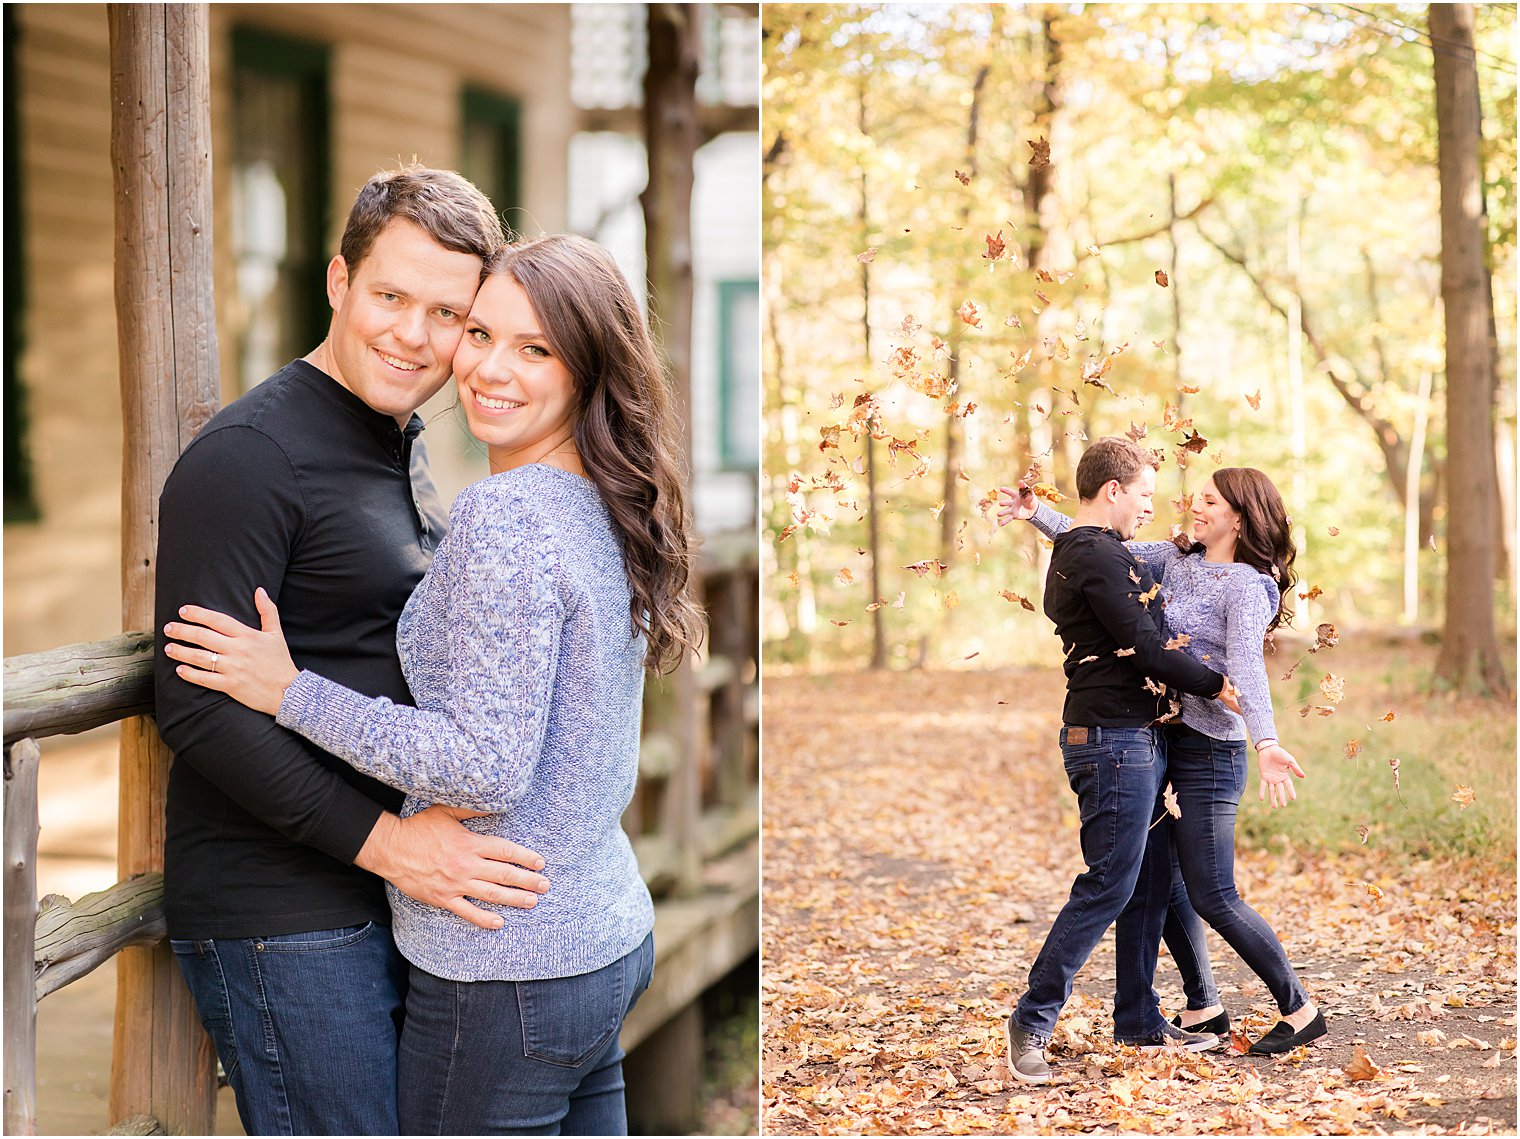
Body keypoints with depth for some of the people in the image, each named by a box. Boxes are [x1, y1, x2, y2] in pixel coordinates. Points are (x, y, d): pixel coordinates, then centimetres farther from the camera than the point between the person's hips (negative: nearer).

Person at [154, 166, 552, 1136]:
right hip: (282, 919, -9)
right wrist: (381, 838, -24)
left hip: (401, 899, 9)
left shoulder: (405, 447, 15)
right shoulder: (249, 456, -14)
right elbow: (200, 706, -21)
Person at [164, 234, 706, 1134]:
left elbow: (487, 766, -23)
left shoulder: (504, 517, -20)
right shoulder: (604, 508, 7)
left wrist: (292, 692, -16)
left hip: (507, 974, -9)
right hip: (611, 938, 9)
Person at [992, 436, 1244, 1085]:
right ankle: (1033, 1020, -2)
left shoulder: (1073, 555, 18)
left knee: (1148, 884, 13)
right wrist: (1215, 685, -12)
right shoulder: (1098, 557, -15)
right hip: (1115, 738, -11)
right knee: (1108, 886, -7)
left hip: (1134, 738, 11)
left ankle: (1139, 1023, 19)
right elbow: (1145, 649, -19)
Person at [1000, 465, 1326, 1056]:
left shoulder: (1247, 586, -12)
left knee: (1212, 897, -7)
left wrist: (1266, 741, -42)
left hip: (1208, 752, -8)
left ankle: (1300, 1011, 5)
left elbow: (1246, 664, -28)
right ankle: (1203, 1009, 24)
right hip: (1159, 741, 8)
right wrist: (1037, 513, 5)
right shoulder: (1177, 560, 11)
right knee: (1159, 886, 11)